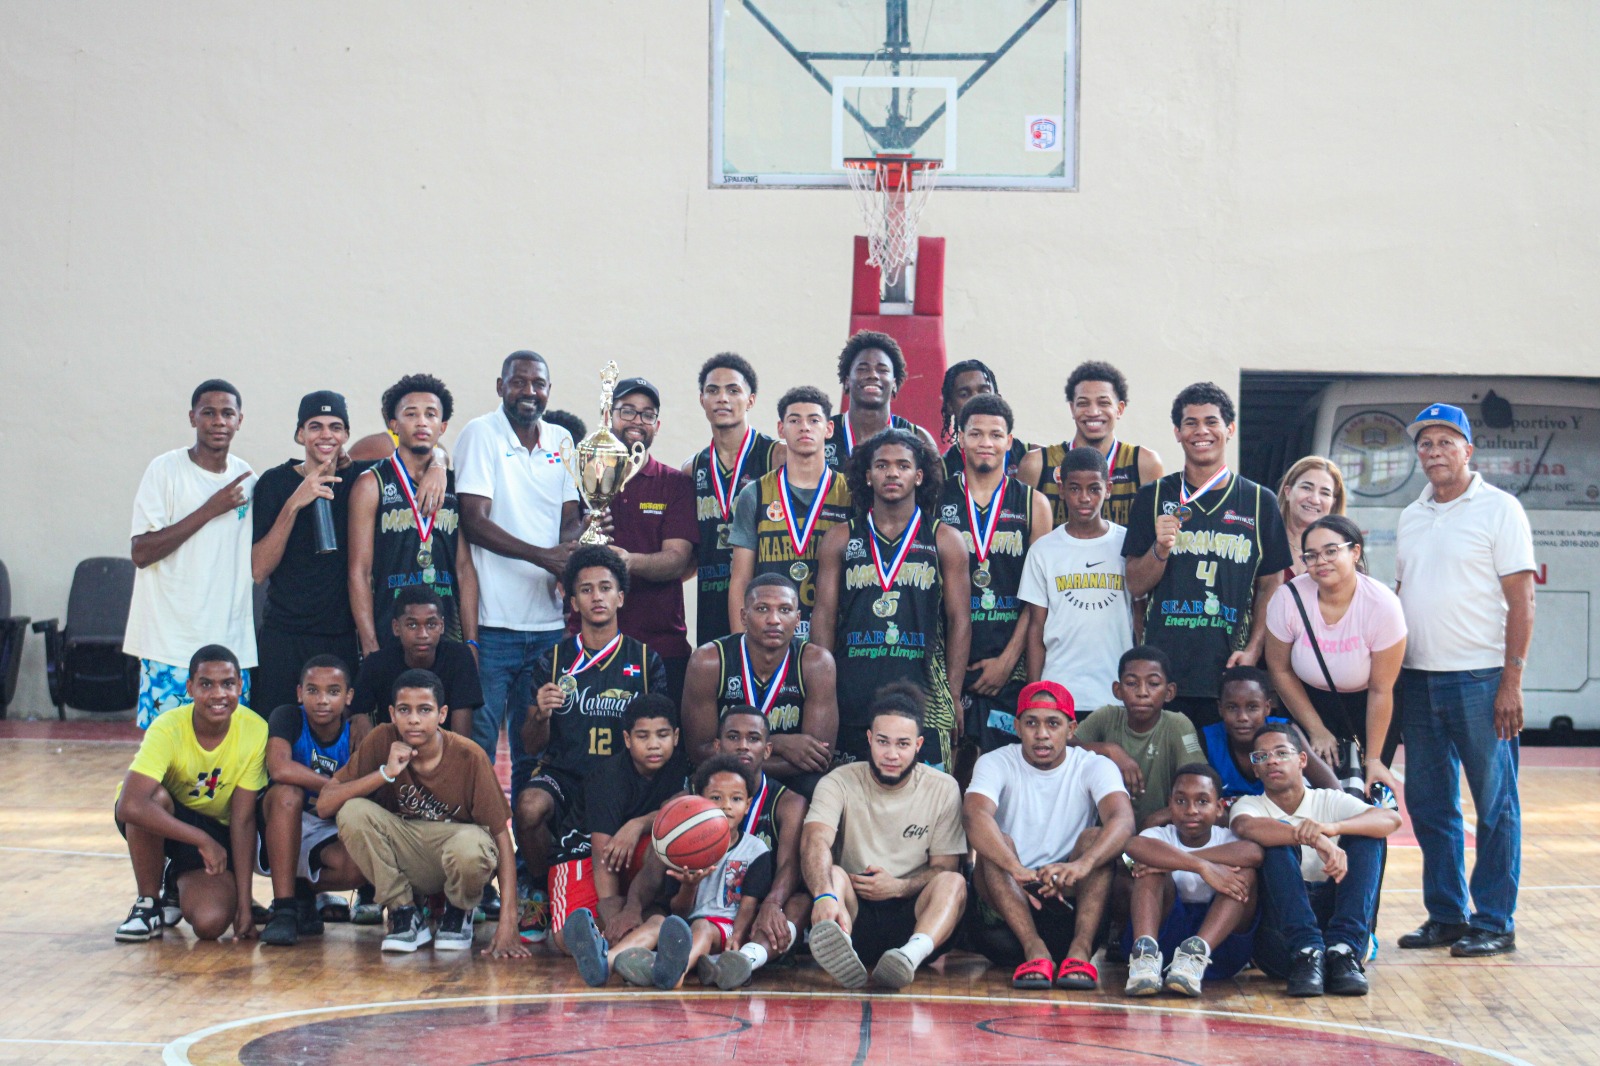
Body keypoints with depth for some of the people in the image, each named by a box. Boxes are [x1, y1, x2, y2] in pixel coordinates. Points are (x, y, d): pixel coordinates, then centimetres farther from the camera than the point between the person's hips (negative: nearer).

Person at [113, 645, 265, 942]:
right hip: (166, 822, -1)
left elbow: (243, 820, -15)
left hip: (217, 831, 1)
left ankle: (178, 882, 14)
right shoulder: (168, 729, -27)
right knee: (155, 796, -36)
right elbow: (130, 805, -41)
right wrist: (203, 840, -40)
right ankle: (149, 902, -13)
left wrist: (244, 904, -18)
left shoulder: (255, 731, -20)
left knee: (210, 923, -24)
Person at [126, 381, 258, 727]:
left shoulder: (247, 478, 10)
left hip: (230, 640, 4)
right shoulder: (166, 470, -5)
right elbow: (141, 552, -13)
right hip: (171, 644, -4)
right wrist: (210, 509, -15)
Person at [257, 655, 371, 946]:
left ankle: (303, 891, 6)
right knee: (287, 793, -34)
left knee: (359, 868, -31)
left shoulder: (355, 731, -4)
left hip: (328, 839, 2)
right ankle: (283, 908, -30)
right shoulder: (288, 718, -13)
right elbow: (279, 769, -32)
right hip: (278, 835, -2)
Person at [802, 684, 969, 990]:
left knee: (953, 883, -27)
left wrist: (900, 888, -17)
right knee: (833, 873, -30)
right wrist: (825, 896, -41)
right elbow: (815, 840, -19)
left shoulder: (943, 789, 5)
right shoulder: (840, 783, 0)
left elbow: (945, 869, 5)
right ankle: (840, 952, -62)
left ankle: (910, 955, -57)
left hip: (913, 914, 1)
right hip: (855, 912, -1)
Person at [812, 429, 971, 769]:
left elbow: (959, 622, 8)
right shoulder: (840, 539, 12)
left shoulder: (945, 541, 10)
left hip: (922, 692, -1)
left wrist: (954, 698, 1)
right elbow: (824, 616, 10)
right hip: (853, 697, 1)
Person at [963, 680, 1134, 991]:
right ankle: (1035, 951, -41)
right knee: (996, 843, -27)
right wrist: (1017, 871, -46)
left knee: (1095, 838, -24)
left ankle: (1081, 949, -39)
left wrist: (1082, 864, -45)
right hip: (1008, 897, 0)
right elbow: (975, 815, -26)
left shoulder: (1095, 767, -1)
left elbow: (1123, 820, -23)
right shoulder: (996, 763, -3)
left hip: (1070, 896, 0)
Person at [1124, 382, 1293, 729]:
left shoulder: (1260, 502, 9)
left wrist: (1253, 651, -2)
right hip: (1162, 672, 0)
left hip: (1230, 674, 0)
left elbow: (1270, 587, 10)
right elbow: (1135, 586, 7)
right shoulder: (1153, 497, 8)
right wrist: (1160, 549, -12)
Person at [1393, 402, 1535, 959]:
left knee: (1494, 805, 0)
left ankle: (1494, 923, 5)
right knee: (1429, 804, 9)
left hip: (1479, 678, -6)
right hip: (1417, 678, 6)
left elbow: (1521, 599, -8)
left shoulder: (1498, 509, -4)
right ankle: (1446, 915, 19)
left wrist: (1512, 682, -14)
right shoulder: (1411, 517, 15)